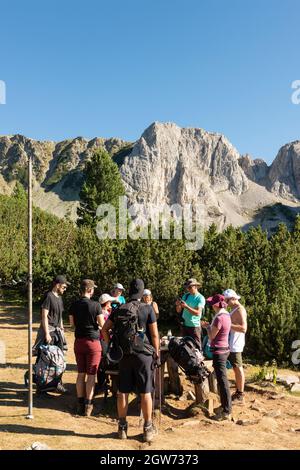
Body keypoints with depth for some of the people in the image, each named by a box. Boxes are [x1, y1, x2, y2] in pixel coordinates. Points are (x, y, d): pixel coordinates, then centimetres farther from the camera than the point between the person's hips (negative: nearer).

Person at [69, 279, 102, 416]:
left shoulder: (74, 305, -1)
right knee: (91, 375, 4)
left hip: (79, 341, 4)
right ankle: (88, 406, 8)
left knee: (81, 374, 13)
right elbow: (101, 324, -9)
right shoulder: (95, 305, -14)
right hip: (93, 342, -4)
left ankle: (80, 404, 20)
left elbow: (72, 323, 9)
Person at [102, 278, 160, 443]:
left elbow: (104, 329, 5)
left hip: (124, 354, 3)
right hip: (143, 354, -3)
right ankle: (148, 428, 16)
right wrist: (156, 354, 2)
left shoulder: (119, 309, 3)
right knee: (145, 392, 6)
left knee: (123, 392, 11)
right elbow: (154, 334, -7)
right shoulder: (147, 309, -7)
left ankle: (122, 427, 21)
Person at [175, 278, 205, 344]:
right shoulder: (186, 296, 8)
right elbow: (179, 311, 9)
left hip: (194, 326, -5)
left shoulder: (200, 298, -8)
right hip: (184, 325, 5)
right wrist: (178, 305, -12)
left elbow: (198, 313, -19)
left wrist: (186, 307, -27)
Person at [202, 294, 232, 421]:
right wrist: (209, 326, 15)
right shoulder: (226, 315, 6)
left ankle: (227, 412, 4)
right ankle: (225, 405, 35)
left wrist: (207, 326, 2)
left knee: (222, 381, -3)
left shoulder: (219, 318, -23)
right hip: (225, 349, 10)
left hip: (219, 351, -10)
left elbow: (211, 336, -14)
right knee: (222, 380, 22)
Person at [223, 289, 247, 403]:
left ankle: (240, 396, 6)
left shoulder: (240, 310, -15)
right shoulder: (234, 309, 15)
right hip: (231, 344, 10)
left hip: (235, 345, -10)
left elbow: (243, 328, -24)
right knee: (236, 368, 15)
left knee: (238, 368, -2)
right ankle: (238, 392, 24)